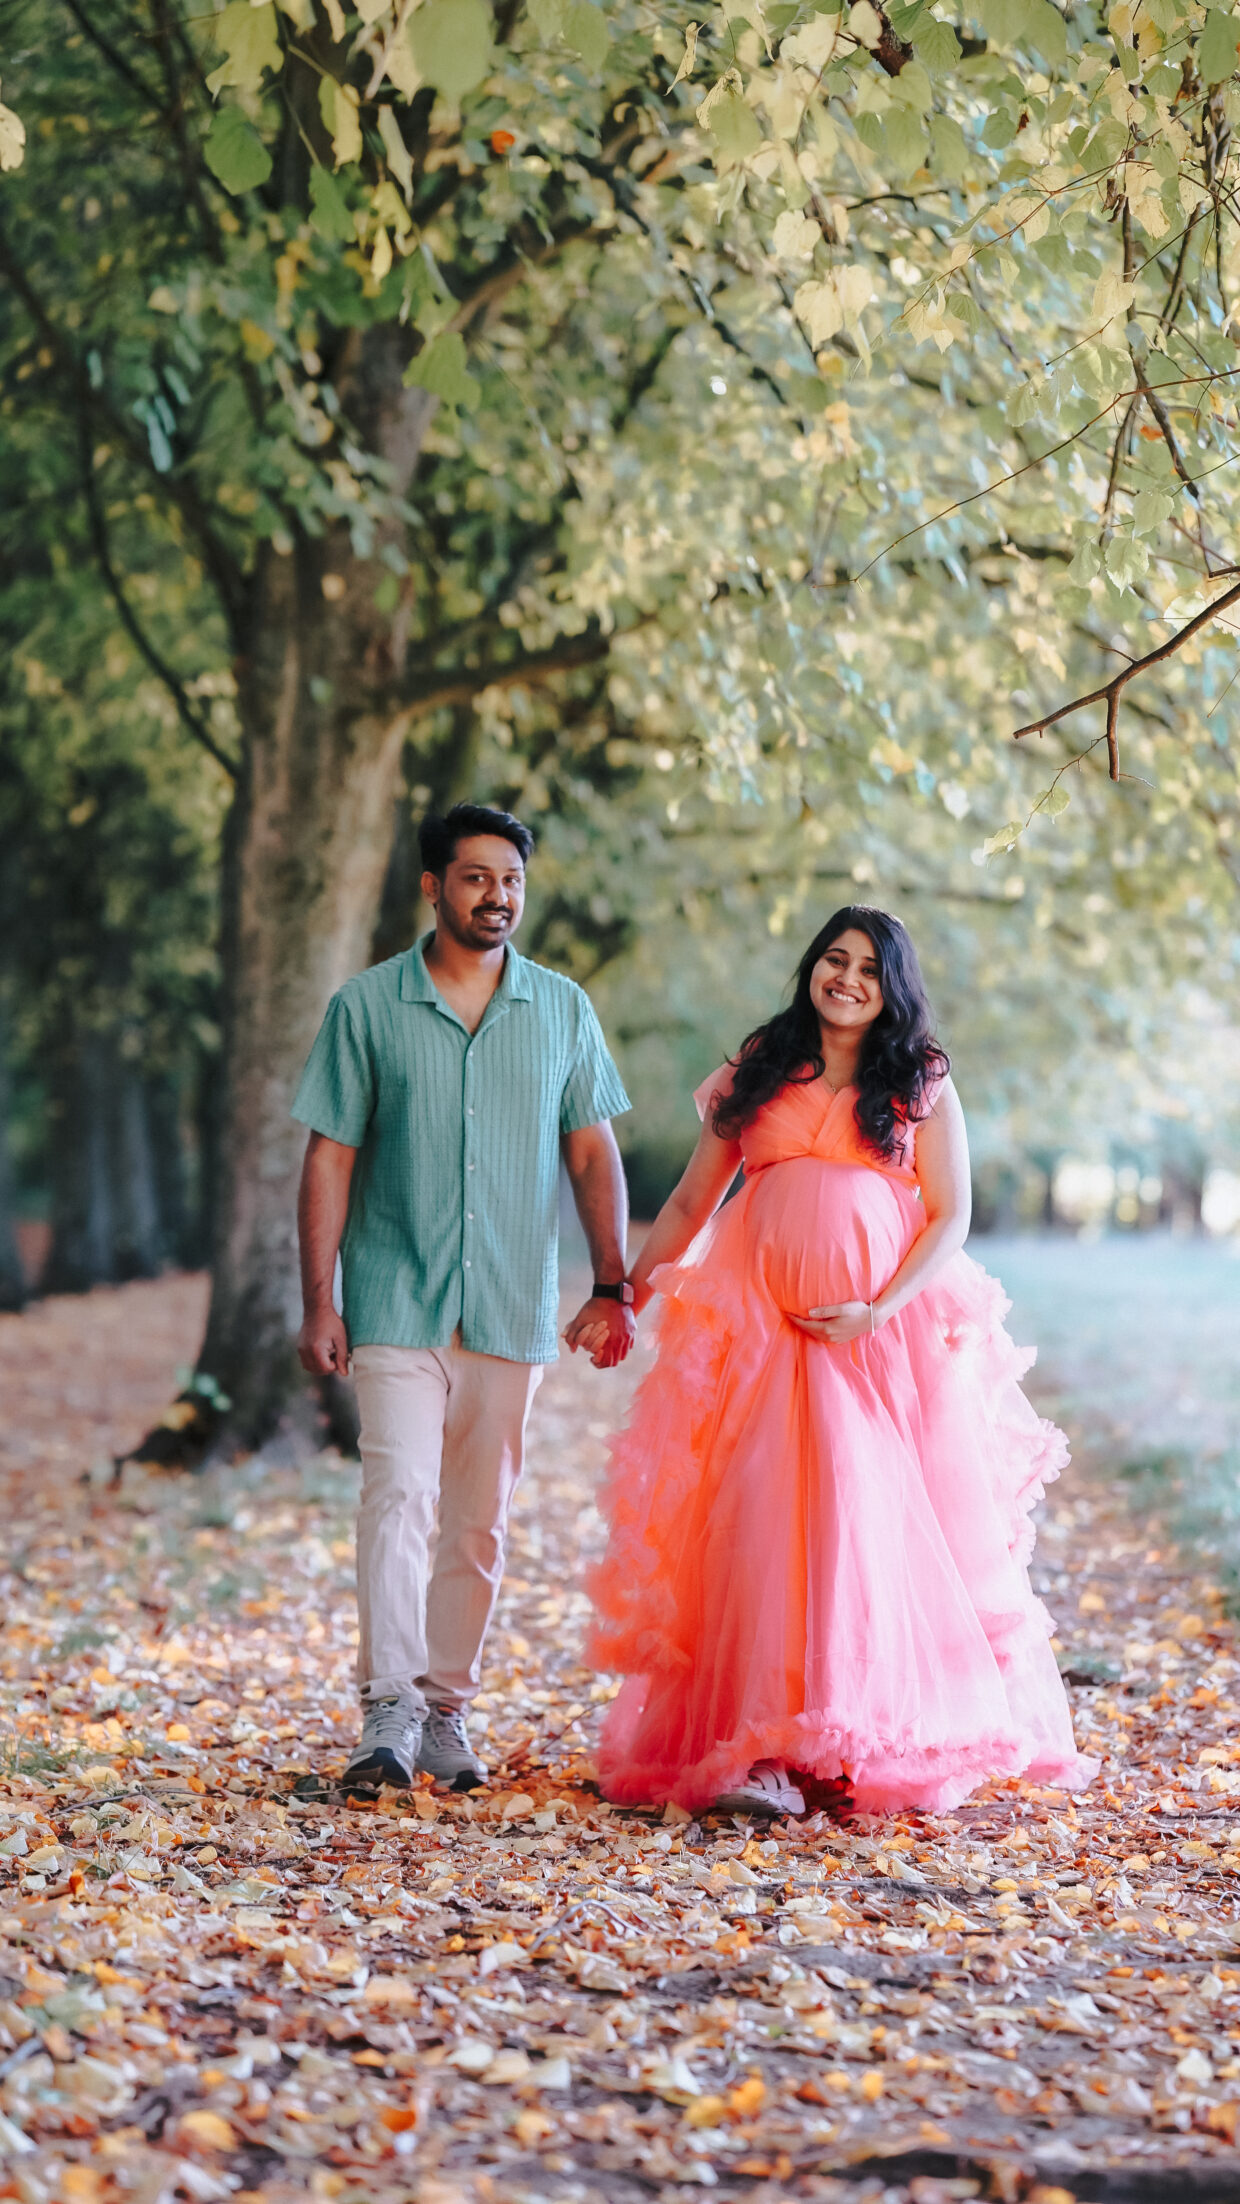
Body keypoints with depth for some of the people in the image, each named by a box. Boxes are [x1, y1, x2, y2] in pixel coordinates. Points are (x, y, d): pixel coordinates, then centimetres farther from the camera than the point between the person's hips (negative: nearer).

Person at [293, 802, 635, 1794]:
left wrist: (613, 1286, 2)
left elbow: (594, 1154, 10)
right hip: (397, 1300, -2)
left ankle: (447, 1709, 17)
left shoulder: (563, 1008, 8)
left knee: (480, 1518, 7)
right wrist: (319, 1300, -4)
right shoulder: (367, 1006, 2)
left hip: (512, 1305, 2)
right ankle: (389, 1711, -14)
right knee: (398, 1490, -15)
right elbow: (331, 1157, 2)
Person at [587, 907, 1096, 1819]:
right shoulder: (757, 1074, 12)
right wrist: (623, 1296, 9)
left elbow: (951, 1217, 0)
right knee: (762, 1526, -7)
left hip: (889, 1333, -1)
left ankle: (897, 1741, 5)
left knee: (887, 1525, -4)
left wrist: (877, 1312, -12)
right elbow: (691, 1203, 16)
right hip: (765, 1330, 2)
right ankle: (759, 1745, -10)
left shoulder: (923, 1085, 6)